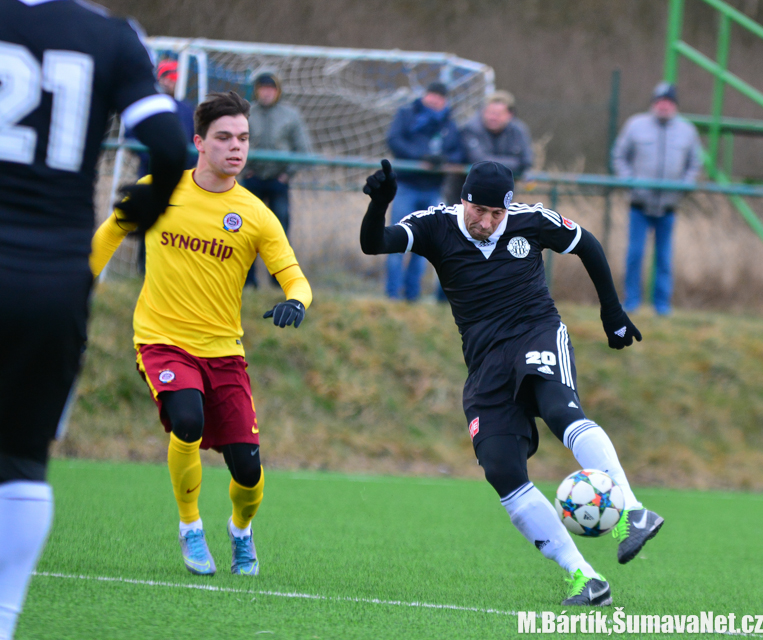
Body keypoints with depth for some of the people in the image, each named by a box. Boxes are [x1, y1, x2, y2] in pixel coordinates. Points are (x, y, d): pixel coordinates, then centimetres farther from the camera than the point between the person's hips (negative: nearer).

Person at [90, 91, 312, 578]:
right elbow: (111, 233, 15)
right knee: (187, 422, -30)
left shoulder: (256, 216, -4)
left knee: (248, 469, -6)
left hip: (223, 349, 1)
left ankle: (241, 531, 31)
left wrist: (295, 303, -31)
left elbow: (295, 278, -8)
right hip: (162, 339, -1)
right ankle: (191, 529, -5)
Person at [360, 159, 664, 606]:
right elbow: (374, 245, -13)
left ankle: (631, 514, -45)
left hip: (539, 334, -2)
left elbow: (587, 245, 17)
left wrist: (612, 312, 18)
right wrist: (380, 203, -33)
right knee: (502, 470, -14)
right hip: (487, 363, 2)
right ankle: (582, 578, -14)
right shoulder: (437, 226, 0)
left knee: (561, 410, -34)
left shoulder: (531, 221, 1)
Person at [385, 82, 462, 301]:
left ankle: (412, 292, 11)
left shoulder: (449, 126, 13)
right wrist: (420, 156, -20)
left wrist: (444, 159, -18)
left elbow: (458, 153, 5)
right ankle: (393, 292, -5)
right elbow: (394, 140, -8)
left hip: (432, 191, 3)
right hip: (407, 186, -3)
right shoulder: (407, 114, 5)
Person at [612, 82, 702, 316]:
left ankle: (662, 303, 9)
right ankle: (632, 300, 4)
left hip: (668, 207, 1)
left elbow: (695, 165, 15)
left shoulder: (687, 131, 7)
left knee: (664, 258, 2)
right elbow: (619, 157, 10)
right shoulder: (636, 126, 3)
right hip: (640, 203, -1)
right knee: (635, 253, -6)